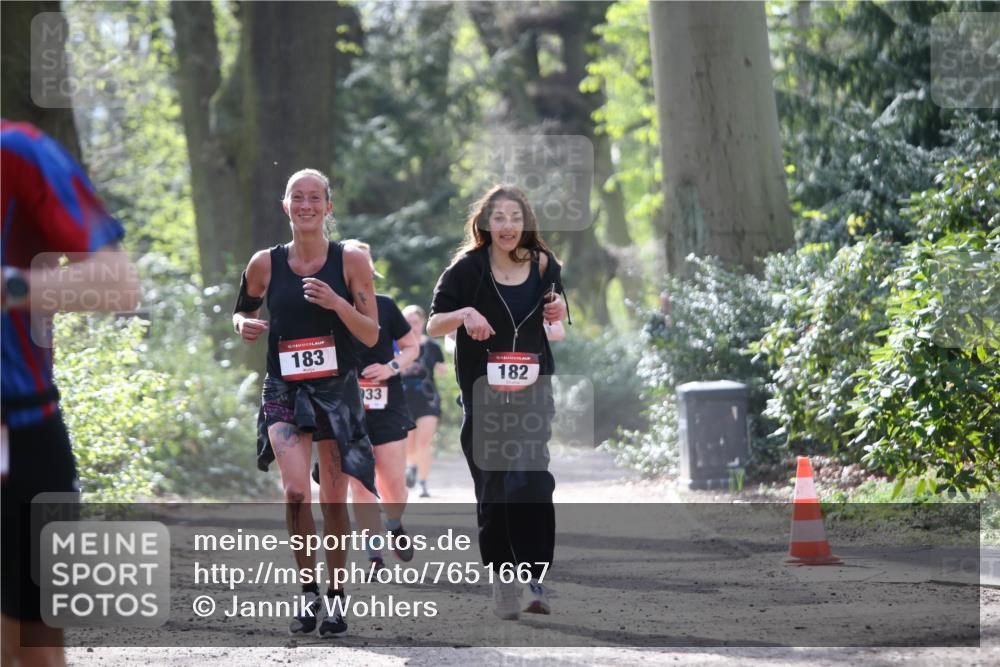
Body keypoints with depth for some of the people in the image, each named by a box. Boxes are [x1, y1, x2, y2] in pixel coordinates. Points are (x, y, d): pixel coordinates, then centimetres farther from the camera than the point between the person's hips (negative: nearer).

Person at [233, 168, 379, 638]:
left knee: (333, 502, 3)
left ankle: (335, 598, 19)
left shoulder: (350, 261, -2)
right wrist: (243, 325, -4)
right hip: (284, 391, 0)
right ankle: (309, 591, -2)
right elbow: (242, 310, 19)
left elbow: (371, 335, -1)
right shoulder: (265, 264, 2)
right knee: (295, 492, -18)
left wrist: (337, 303, -18)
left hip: (338, 390, 0)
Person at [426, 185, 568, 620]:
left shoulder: (543, 266, 5)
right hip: (483, 392, -1)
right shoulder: (467, 269, -5)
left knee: (534, 483, -12)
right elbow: (433, 326, -4)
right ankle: (503, 583, 10)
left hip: (533, 389, 1)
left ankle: (536, 580, -11)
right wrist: (463, 314, -23)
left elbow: (559, 329, 19)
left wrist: (559, 313, -4)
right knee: (493, 490, 1)